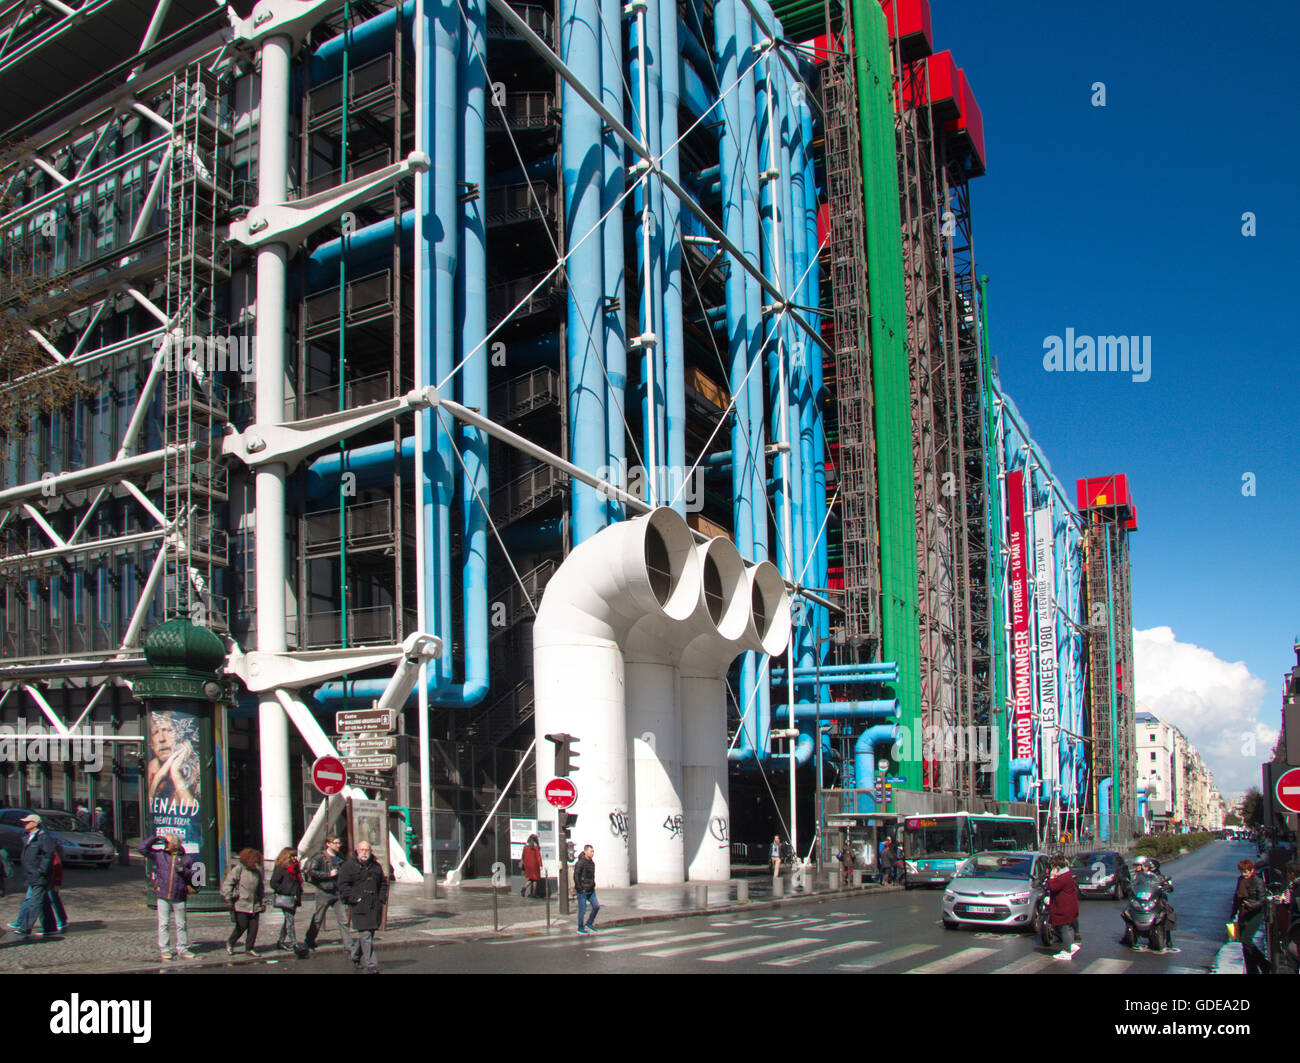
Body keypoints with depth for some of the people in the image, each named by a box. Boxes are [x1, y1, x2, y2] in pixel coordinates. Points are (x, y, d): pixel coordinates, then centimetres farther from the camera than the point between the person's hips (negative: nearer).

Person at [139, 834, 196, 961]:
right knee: (163, 924, 0)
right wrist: (155, 838, -1)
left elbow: (194, 875, 5)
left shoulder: (186, 858, 5)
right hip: (162, 895, 0)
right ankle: (164, 950, 7)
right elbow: (143, 848, 5)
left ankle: (182, 950, 15)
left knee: (181, 924, 6)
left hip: (179, 897, 0)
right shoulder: (159, 855, 7)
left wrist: (184, 871, -11)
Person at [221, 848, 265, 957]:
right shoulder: (238, 870, -7)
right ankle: (230, 943, 23)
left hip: (254, 905, 5)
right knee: (242, 926, -2)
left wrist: (261, 902, 22)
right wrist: (228, 898, -16)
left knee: (254, 927, 0)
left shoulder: (257, 872, 11)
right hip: (241, 904, -5)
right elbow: (227, 883, -9)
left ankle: (249, 948, 11)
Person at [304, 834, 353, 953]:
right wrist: (329, 874, -21)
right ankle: (309, 941, 26)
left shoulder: (339, 858, 12)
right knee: (317, 919, 8)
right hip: (324, 893, -5)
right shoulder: (319, 857, -8)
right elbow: (311, 871, -20)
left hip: (336, 893, 5)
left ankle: (348, 944, 0)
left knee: (343, 920, -1)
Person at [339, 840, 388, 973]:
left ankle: (356, 956, 35)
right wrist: (354, 898, -12)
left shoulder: (376, 866, 14)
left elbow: (383, 883, 24)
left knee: (368, 933, 13)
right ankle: (371, 966, -11)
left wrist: (382, 899, 11)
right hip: (359, 906, -5)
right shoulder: (349, 865, -1)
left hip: (374, 906, 5)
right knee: (365, 936, -11)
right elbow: (343, 885, -4)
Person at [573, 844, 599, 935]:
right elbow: (576, 876, -16)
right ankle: (580, 928, 14)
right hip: (582, 891, -8)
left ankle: (589, 924, 17)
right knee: (582, 910, 0)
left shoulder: (592, 862, 10)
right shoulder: (580, 863, -15)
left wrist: (593, 886, 14)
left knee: (596, 906, 2)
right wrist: (580, 888, -17)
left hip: (591, 890, 8)